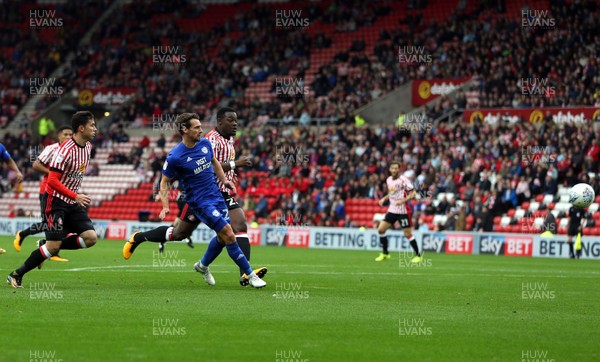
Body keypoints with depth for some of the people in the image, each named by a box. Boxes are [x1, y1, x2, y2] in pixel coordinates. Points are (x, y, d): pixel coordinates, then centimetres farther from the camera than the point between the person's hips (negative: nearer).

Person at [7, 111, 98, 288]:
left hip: (72, 202, 8)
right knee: (53, 245, -13)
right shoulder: (66, 149, -20)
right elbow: (52, 180, -23)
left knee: (91, 237, -7)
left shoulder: (88, 147, 5)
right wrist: (75, 196, -26)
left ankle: (47, 248, 8)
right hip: (55, 200, -8)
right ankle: (16, 275, 2)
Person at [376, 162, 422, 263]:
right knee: (380, 229, 0)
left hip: (403, 211, -7)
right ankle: (385, 253, 14)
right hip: (392, 210, 7)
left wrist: (403, 200, -25)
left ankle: (418, 255, 8)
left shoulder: (403, 179, -12)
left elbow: (413, 193, -14)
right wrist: (384, 199, 9)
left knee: (407, 234, -5)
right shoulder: (389, 180, 9)